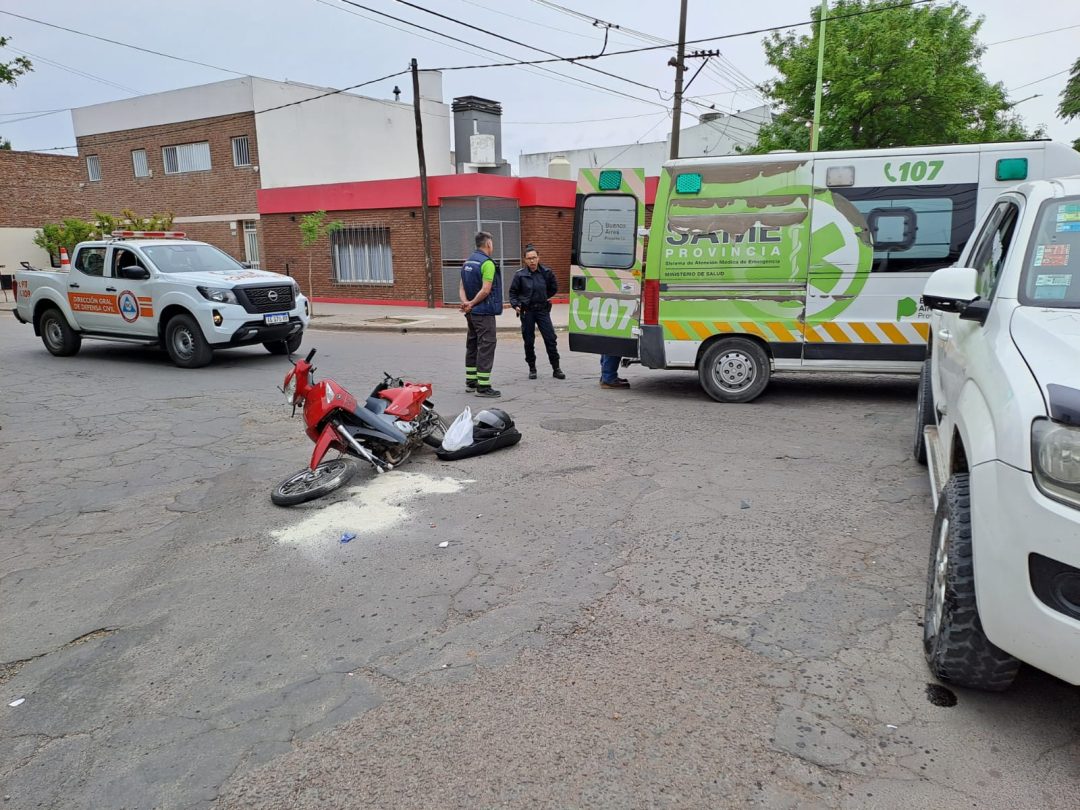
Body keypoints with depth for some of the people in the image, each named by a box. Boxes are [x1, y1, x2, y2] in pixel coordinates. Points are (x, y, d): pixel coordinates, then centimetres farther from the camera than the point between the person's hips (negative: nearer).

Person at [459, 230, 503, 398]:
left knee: (472, 346, 15)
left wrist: (465, 302, -6)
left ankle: (471, 382, 22)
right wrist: (471, 304, -11)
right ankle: (483, 386, -8)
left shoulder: (467, 262, 13)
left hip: (472, 313, 9)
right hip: (484, 312, -9)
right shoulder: (487, 263, -14)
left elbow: (461, 286, 10)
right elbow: (485, 290, -20)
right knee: (486, 347, -7)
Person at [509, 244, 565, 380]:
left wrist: (544, 298, 10)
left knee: (550, 339, -2)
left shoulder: (546, 272, -2)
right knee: (529, 342, 6)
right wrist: (516, 305, -8)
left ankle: (556, 369, 6)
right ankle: (532, 368, 20)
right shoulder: (520, 275, -5)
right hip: (527, 312, 0)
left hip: (543, 310, 0)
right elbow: (513, 292, 5)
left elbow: (554, 288, 14)